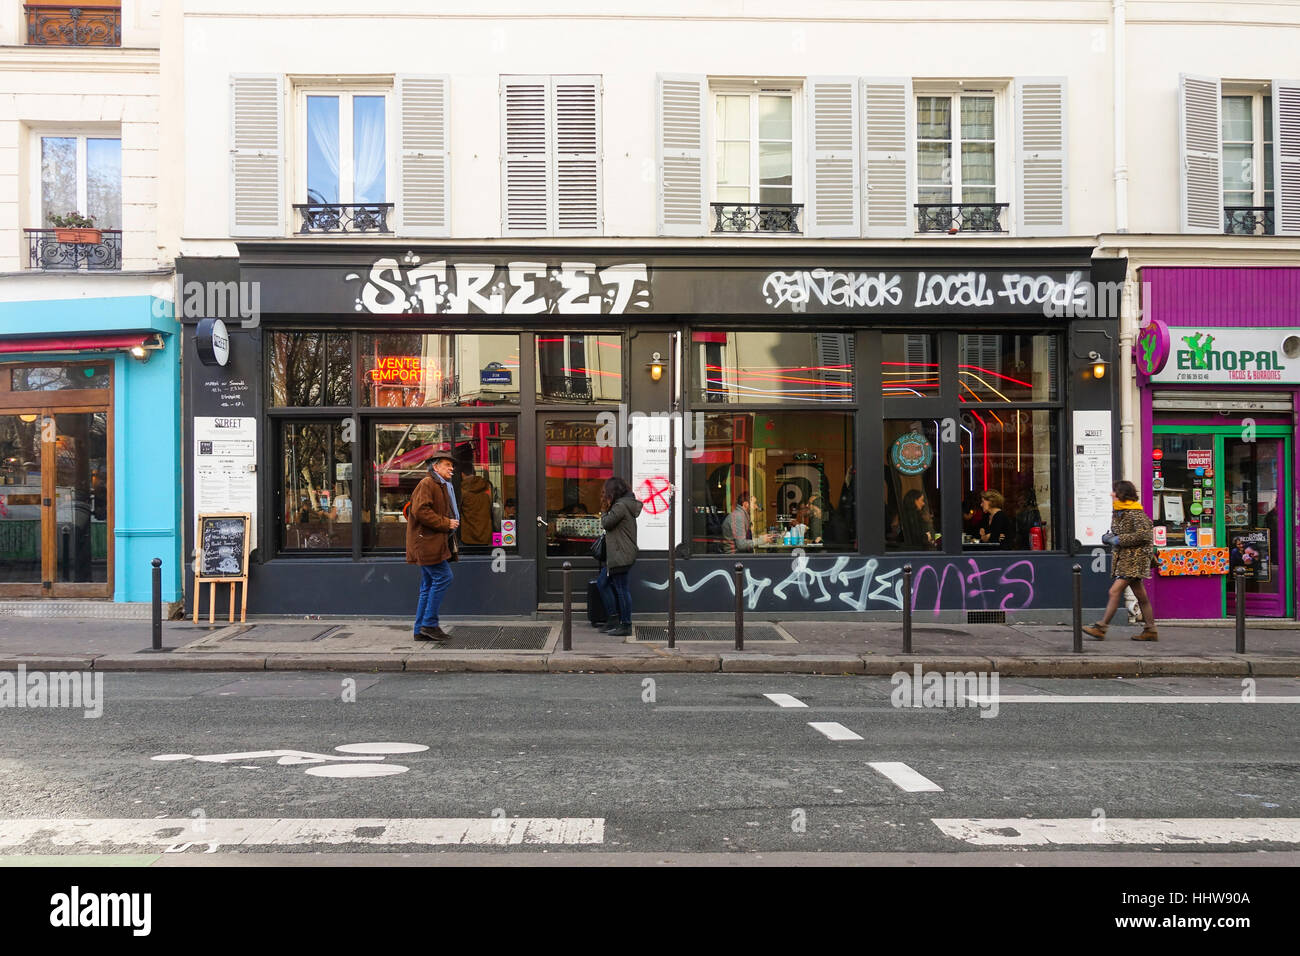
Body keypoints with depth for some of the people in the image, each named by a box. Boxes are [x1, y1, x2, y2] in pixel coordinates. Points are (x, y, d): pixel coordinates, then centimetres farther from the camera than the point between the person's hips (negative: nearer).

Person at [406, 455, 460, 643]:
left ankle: (421, 630, 12)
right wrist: (445, 523, -17)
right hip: (426, 542, -11)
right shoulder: (426, 484, -8)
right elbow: (420, 511, -20)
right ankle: (429, 624, -7)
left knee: (429, 585, 9)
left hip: (434, 542, 11)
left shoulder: (443, 487, 24)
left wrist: (452, 523, 14)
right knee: (443, 577, -13)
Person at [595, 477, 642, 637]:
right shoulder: (626, 504, 16)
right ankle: (613, 618, 19)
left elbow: (606, 523, -13)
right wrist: (605, 508, 10)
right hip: (616, 555, 11)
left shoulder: (621, 506, -16)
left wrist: (604, 509, 2)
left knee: (621, 589, -5)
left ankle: (626, 626, 0)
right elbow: (610, 523, 18)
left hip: (621, 556, -11)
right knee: (602, 582, 17)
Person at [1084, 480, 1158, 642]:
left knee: (1115, 591, -13)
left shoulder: (1135, 513, -14)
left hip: (1134, 557, -9)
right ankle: (1150, 630, 17)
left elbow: (1143, 534, -21)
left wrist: (1119, 540, -18)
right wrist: (1108, 537, 5)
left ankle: (1100, 628, -13)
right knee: (1140, 595, 12)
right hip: (1123, 556, 9)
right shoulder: (1117, 511, 14)